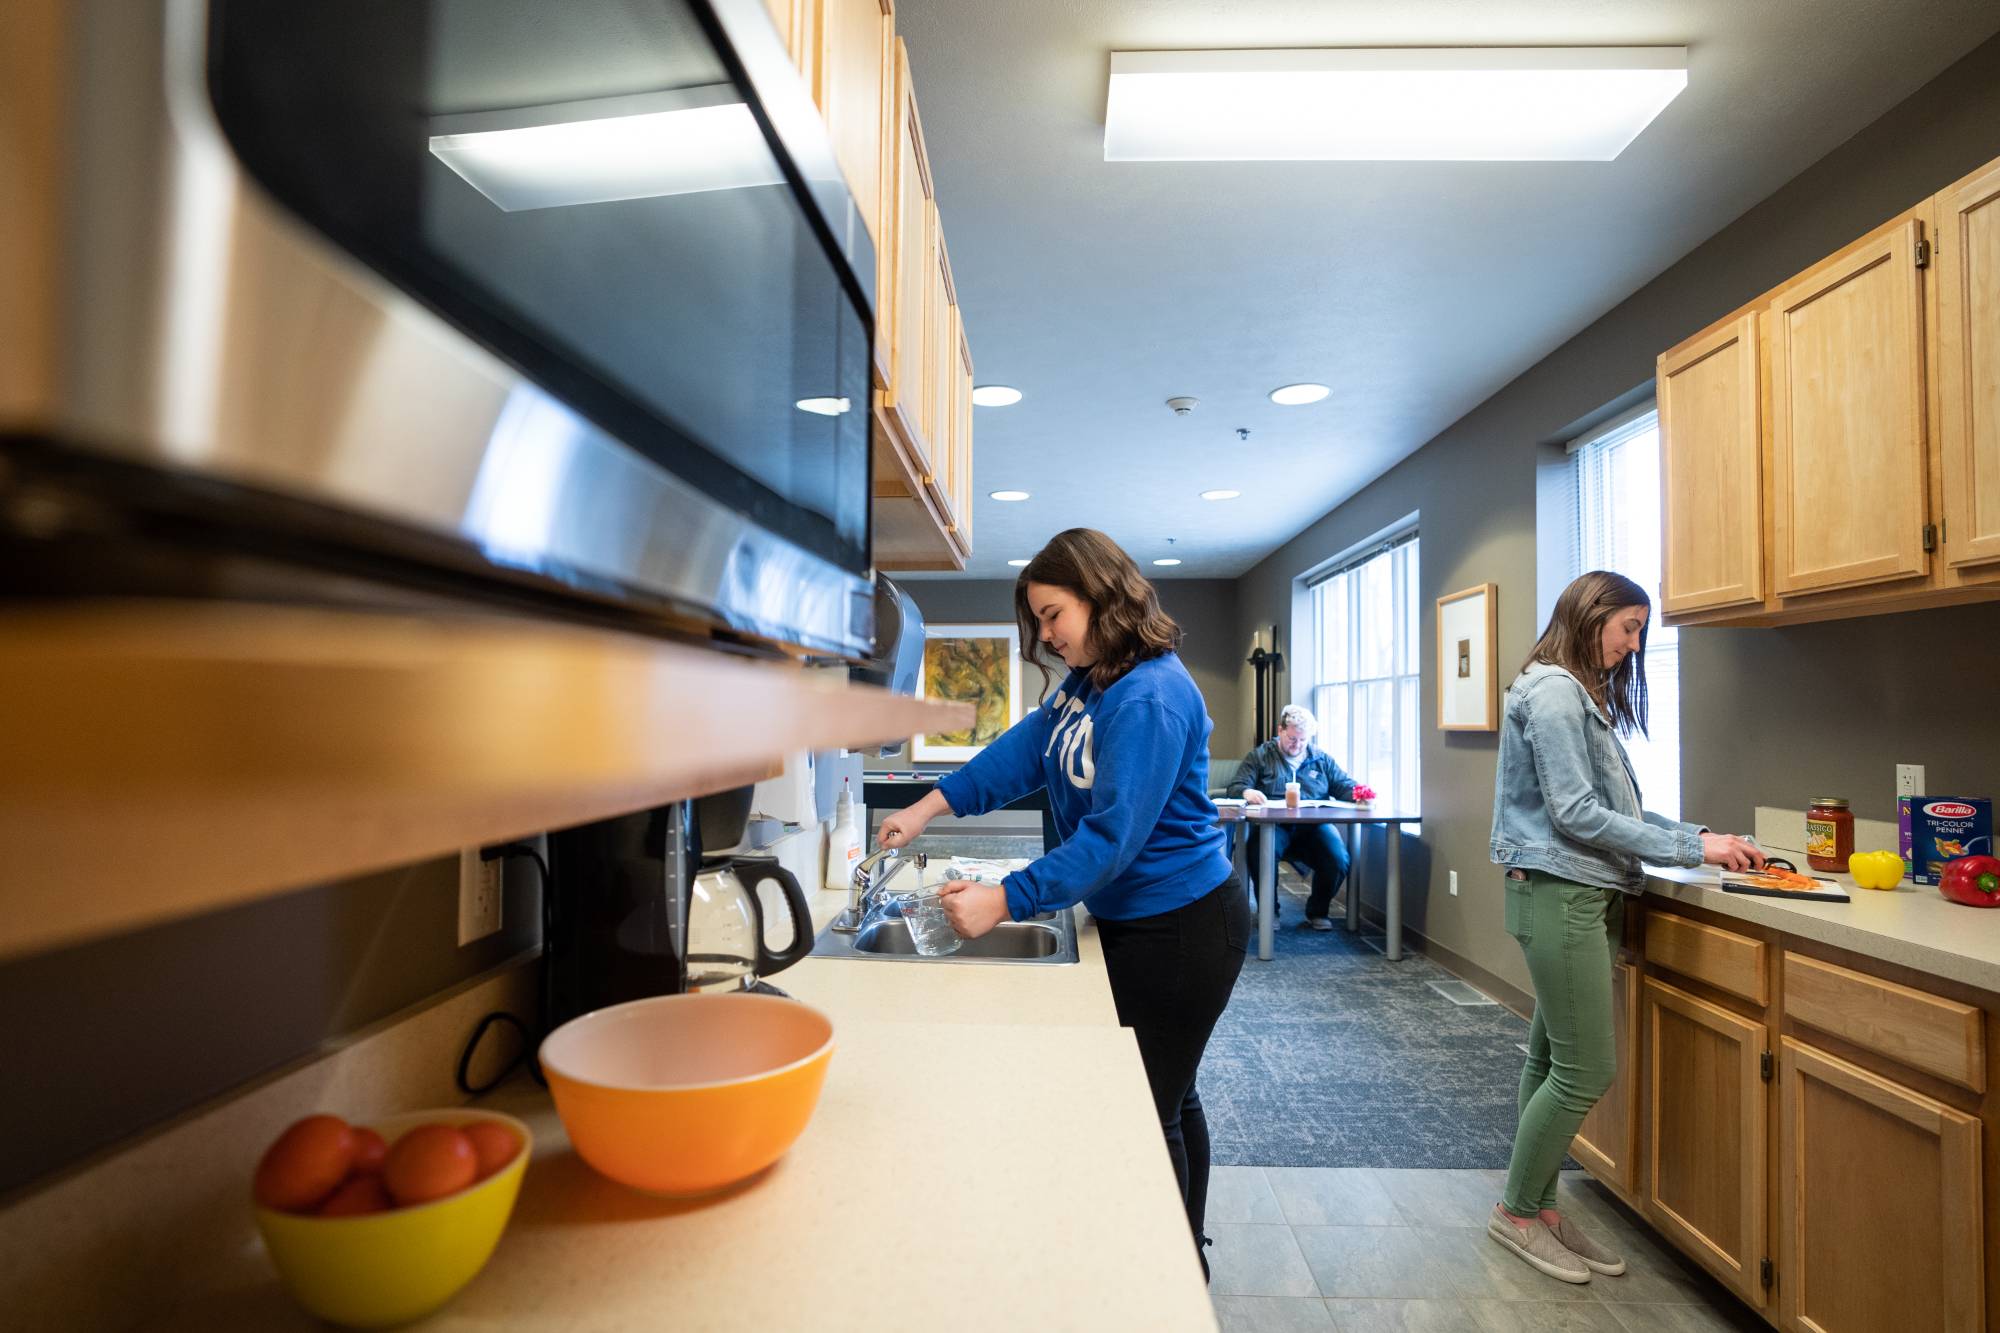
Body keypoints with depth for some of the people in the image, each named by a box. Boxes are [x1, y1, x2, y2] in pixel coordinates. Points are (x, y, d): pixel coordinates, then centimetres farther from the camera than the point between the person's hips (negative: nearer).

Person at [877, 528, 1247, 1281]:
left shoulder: (1150, 696, -25)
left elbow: (1113, 834, -30)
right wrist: (926, 809, -9)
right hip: (1131, 920, 9)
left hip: (1181, 930, -9)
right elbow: (1023, 752, 0)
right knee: (1168, 1098, 23)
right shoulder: (1088, 681, 4)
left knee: (1151, 1111, 6)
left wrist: (1005, 902, -31)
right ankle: (1184, 1261, 44)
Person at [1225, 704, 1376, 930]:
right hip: (1274, 825, -3)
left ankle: (1318, 911, 4)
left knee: (1339, 860, -26)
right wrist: (1247, 792, -21)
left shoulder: (1321, 758, 21)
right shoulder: (1259, 756, 11)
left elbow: (1344, 786, 17)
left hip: (1313, 826, 3)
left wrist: (1359, 793, -7)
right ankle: (1268, 910, -8)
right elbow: (1236, 787, 3)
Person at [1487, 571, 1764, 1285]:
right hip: (1559, 894, -10)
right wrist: (1693, 850, -12)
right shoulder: (1552, 690, -13)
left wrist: (1697, 835, 6)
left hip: (1580, 896, 10)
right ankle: (1517, 1211, 13)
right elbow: (1577, 815, -18)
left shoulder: (1584, 694, 18)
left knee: (1551, 1058, 14)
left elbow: (1617, 806, 17)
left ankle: (1537, 1205, 25)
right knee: (1588, 1069, -2)